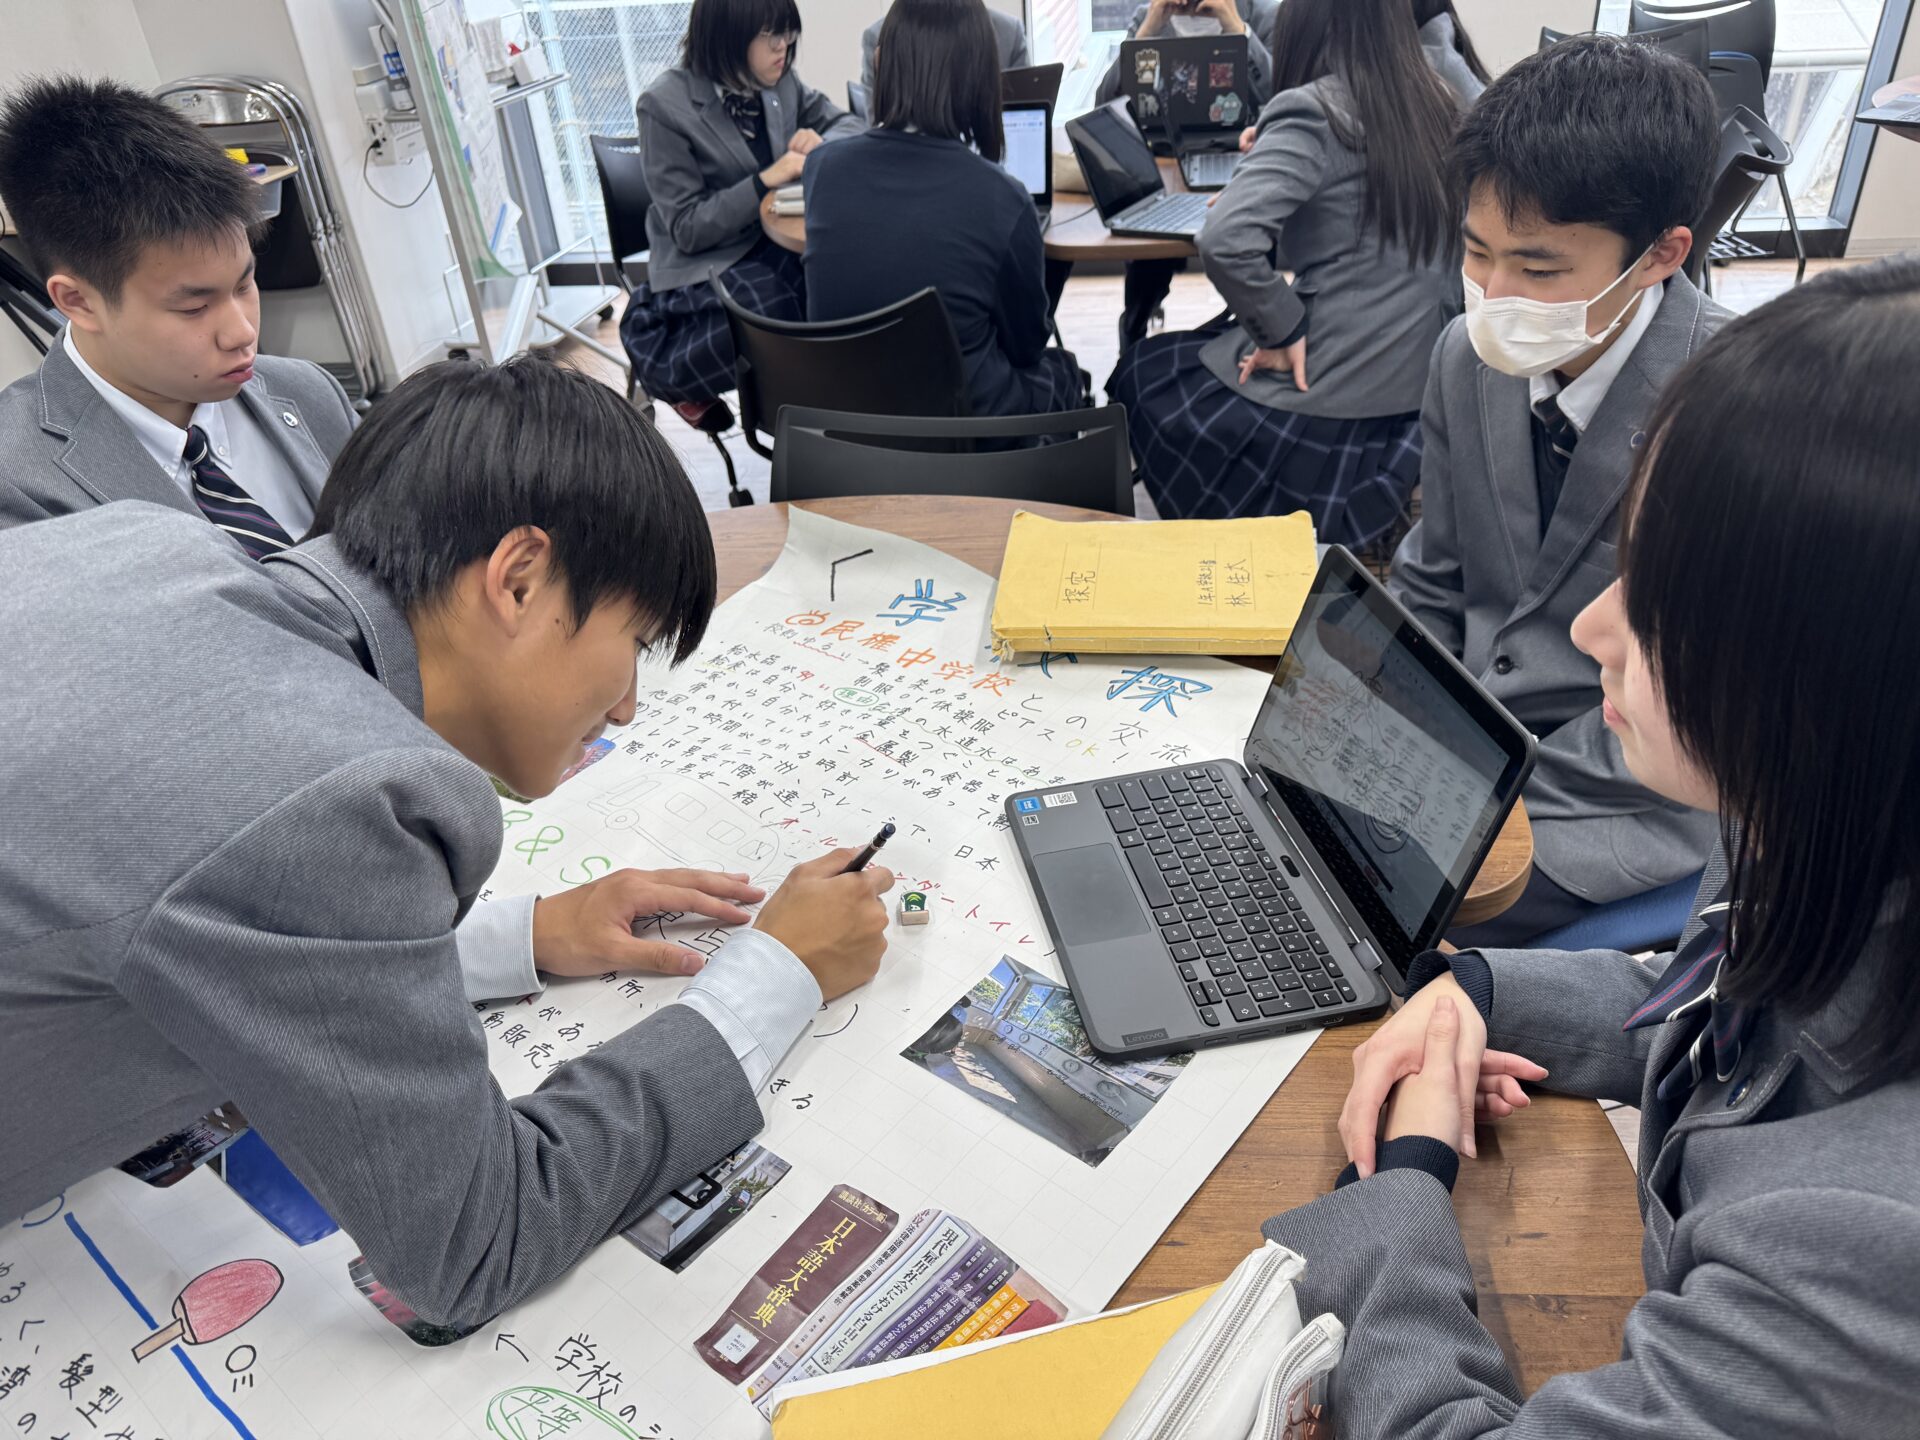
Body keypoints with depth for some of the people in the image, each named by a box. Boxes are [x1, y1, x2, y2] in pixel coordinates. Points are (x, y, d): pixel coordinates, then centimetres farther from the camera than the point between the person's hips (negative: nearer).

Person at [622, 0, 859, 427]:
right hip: (705, 263, -5)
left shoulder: (779, 80, 2)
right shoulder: (665, 105, -14)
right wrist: (767, 180, -25)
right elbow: (687, 229, -15)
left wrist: (823, 145, -10)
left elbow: (847, 124, 15)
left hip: (775, 241, 5)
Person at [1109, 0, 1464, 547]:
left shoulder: (1315, 111, -15)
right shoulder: (1440, 110, 6)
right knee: (1194, 348, 29)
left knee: (1140, 372, 19)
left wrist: (1283, 330, -14)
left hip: (1326, 418, -7)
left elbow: (1227, 240, -29)